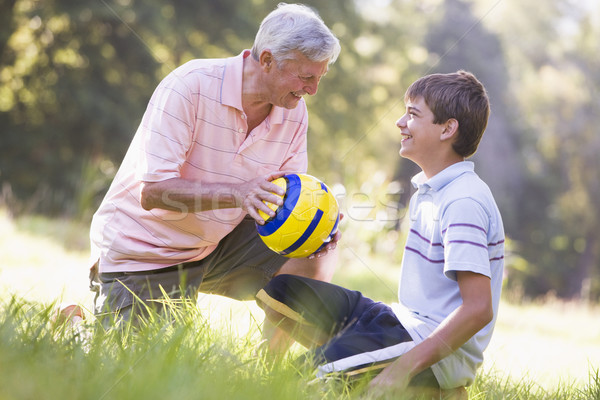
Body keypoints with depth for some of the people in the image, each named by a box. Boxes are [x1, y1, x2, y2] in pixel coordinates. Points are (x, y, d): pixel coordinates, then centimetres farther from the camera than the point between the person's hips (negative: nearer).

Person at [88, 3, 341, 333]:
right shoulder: (189, 86, -24)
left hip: (218, 241, 5)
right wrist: (237, 194, -41)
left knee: (317, 259, -14)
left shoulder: (294, 113, -5)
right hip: (141, 250, -5)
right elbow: (151, 191, -29)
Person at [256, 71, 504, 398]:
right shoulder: (428, 191, 14)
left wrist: (405, 367, -28)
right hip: (403, 321, 10)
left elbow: (478, 308, -25)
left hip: (439, 348, -9)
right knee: (275, 291, 4)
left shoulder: (464, 202, -18)